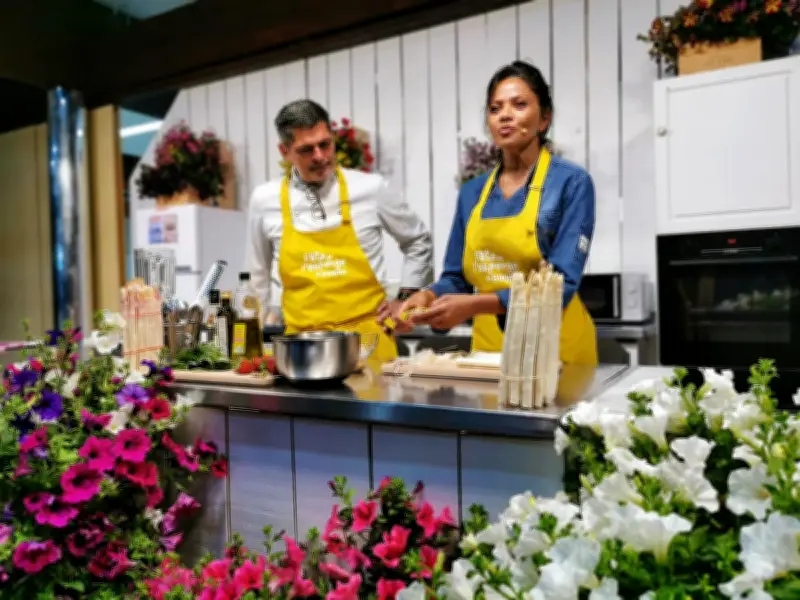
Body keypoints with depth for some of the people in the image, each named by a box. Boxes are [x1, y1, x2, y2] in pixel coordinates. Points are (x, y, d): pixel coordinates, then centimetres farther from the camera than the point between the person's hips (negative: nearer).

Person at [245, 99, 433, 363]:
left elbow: (419, 241, 13)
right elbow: (258, 274, 18)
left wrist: (405, 297, 6)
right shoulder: (265, 200, 2)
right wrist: (267, 321, 19)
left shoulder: (371, 188, -2)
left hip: (368, 338, -1)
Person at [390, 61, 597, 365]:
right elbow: (456, 277, 9)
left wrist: (477, 305, -28)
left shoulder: (571, 182, -9)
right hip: (488, 347, 5)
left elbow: (561, 282, -17)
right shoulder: (472, 192, 5)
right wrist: (430, 296, -13)